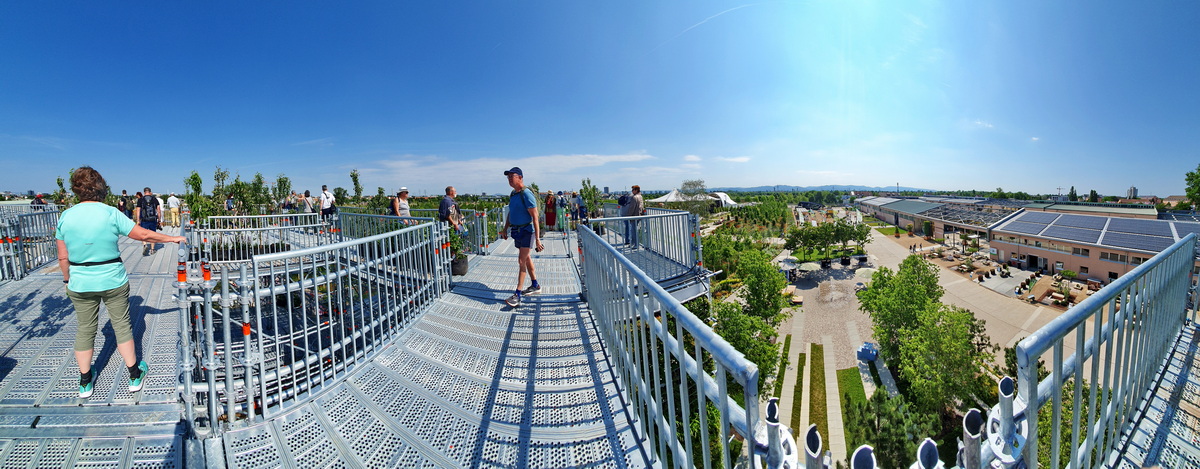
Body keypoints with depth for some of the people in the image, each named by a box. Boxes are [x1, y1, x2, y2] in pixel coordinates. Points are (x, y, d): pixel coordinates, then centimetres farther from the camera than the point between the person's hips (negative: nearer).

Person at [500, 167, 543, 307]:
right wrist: (505, 229, 21)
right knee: (526, 257, 17)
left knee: (522, 261, -9)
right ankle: (535, 286, 31)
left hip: (526, 231, -9)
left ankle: (517, 295, -8)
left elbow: (535, 217, -19)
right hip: (516, 231, 9)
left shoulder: (526, 194, -16)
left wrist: (537, 238, -23)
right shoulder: (513, 194, 11)